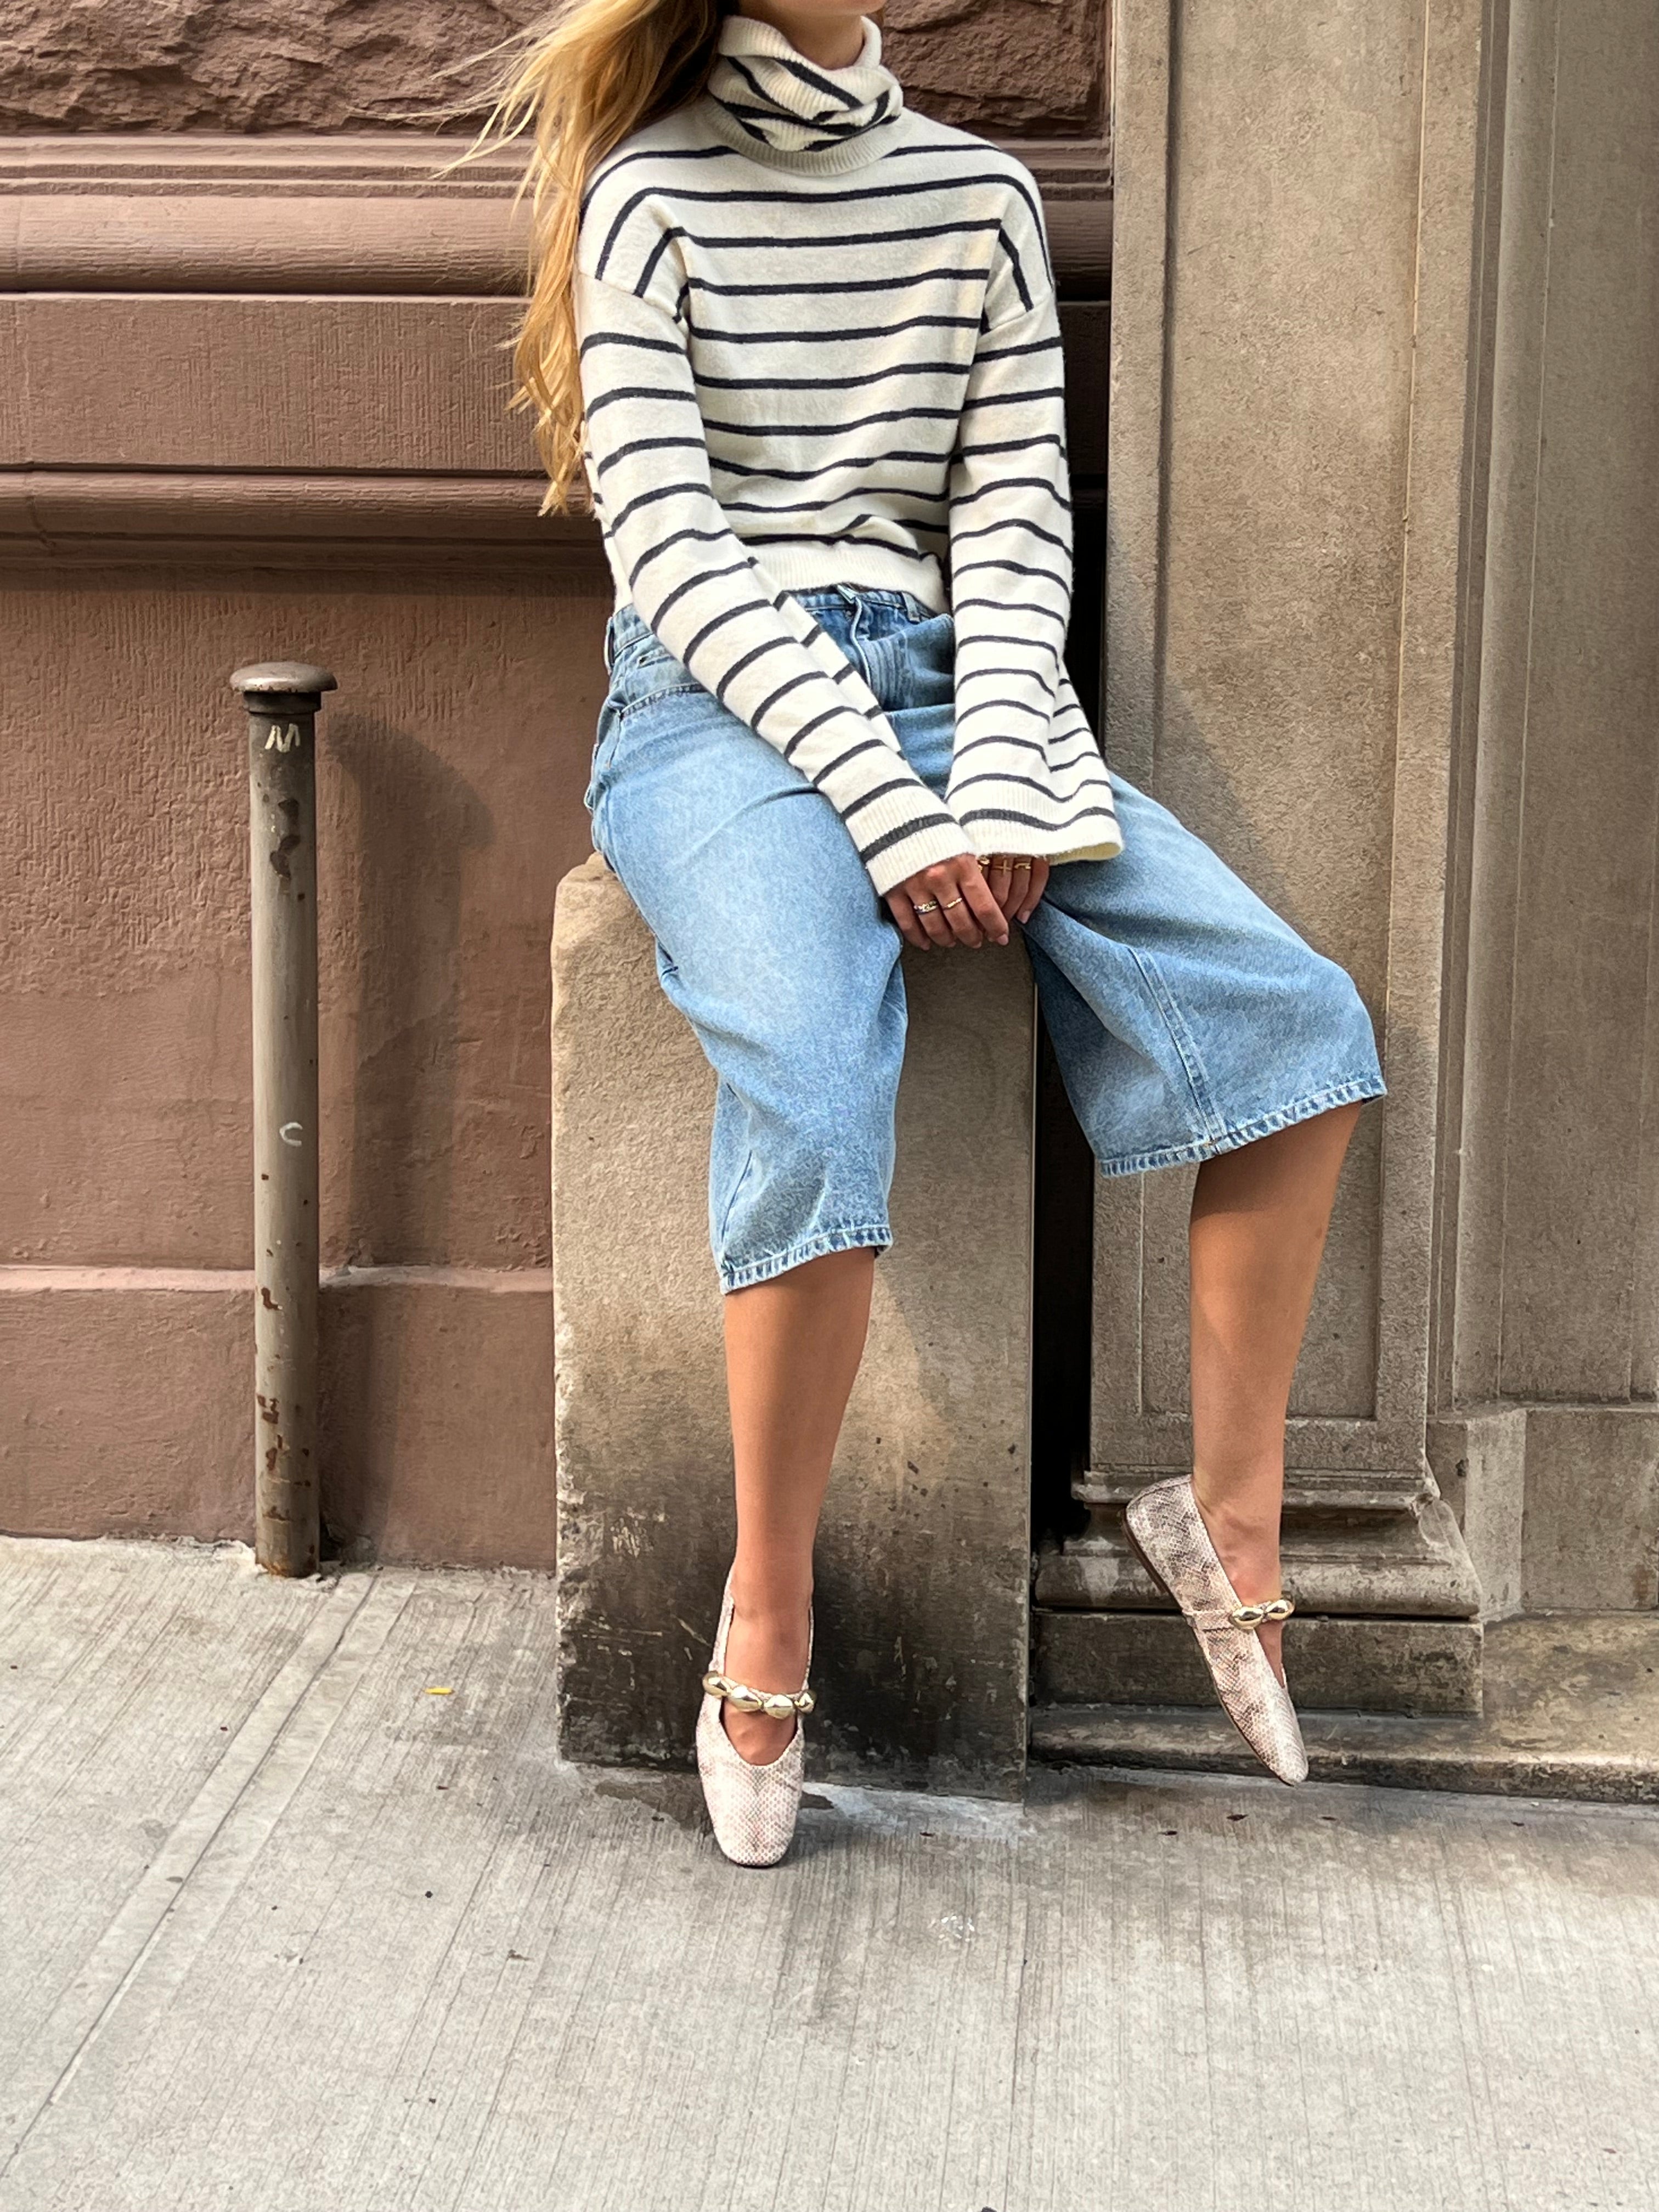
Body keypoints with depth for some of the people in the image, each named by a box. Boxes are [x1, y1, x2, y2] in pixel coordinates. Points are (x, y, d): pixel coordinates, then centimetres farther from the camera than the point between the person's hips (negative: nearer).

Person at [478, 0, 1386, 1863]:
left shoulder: (981, 194, 14)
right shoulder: (651, 195, 2)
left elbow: (1015, 516, 7)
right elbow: (671, 543, -7)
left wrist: (1002, 783, -10)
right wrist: (884, 803, -18)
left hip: (935, 685, 5)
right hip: (714, 705, -4)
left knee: (1296, 1016, -16)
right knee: (816, 1087, -33)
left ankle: (1232, 1518, -4)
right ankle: (766, 1621, -16)